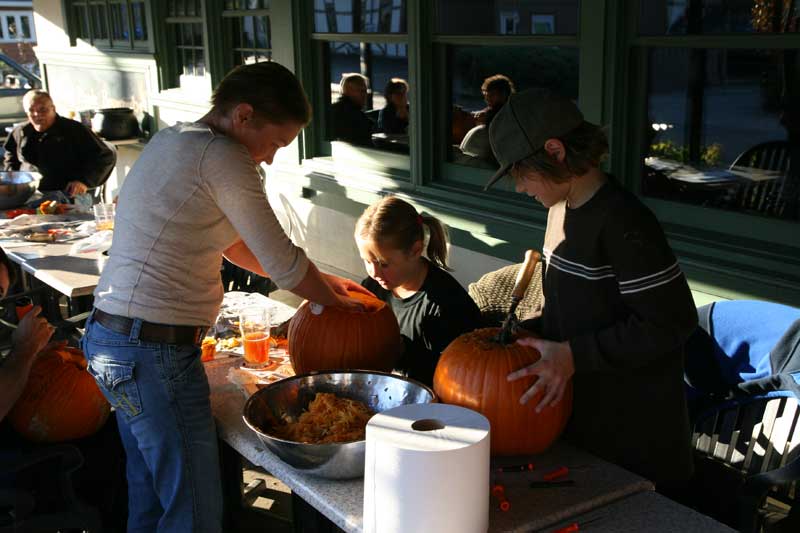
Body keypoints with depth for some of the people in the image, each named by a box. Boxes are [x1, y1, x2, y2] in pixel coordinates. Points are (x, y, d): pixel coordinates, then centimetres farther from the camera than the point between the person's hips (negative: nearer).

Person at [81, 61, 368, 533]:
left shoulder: (172, 140, 13)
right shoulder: (221, 156, -16)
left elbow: (231, 242, 20)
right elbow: (282, 261, -13)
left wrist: (319, 281, 18)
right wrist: (333, 299, 7)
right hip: (156, 350, -10)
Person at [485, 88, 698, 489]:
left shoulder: (622, 222, -22)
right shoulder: (562, 210, 7)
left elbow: (670, 323, -21)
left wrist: (574, 355, -22)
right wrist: (528, 332, 2)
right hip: (579, 412, 8)